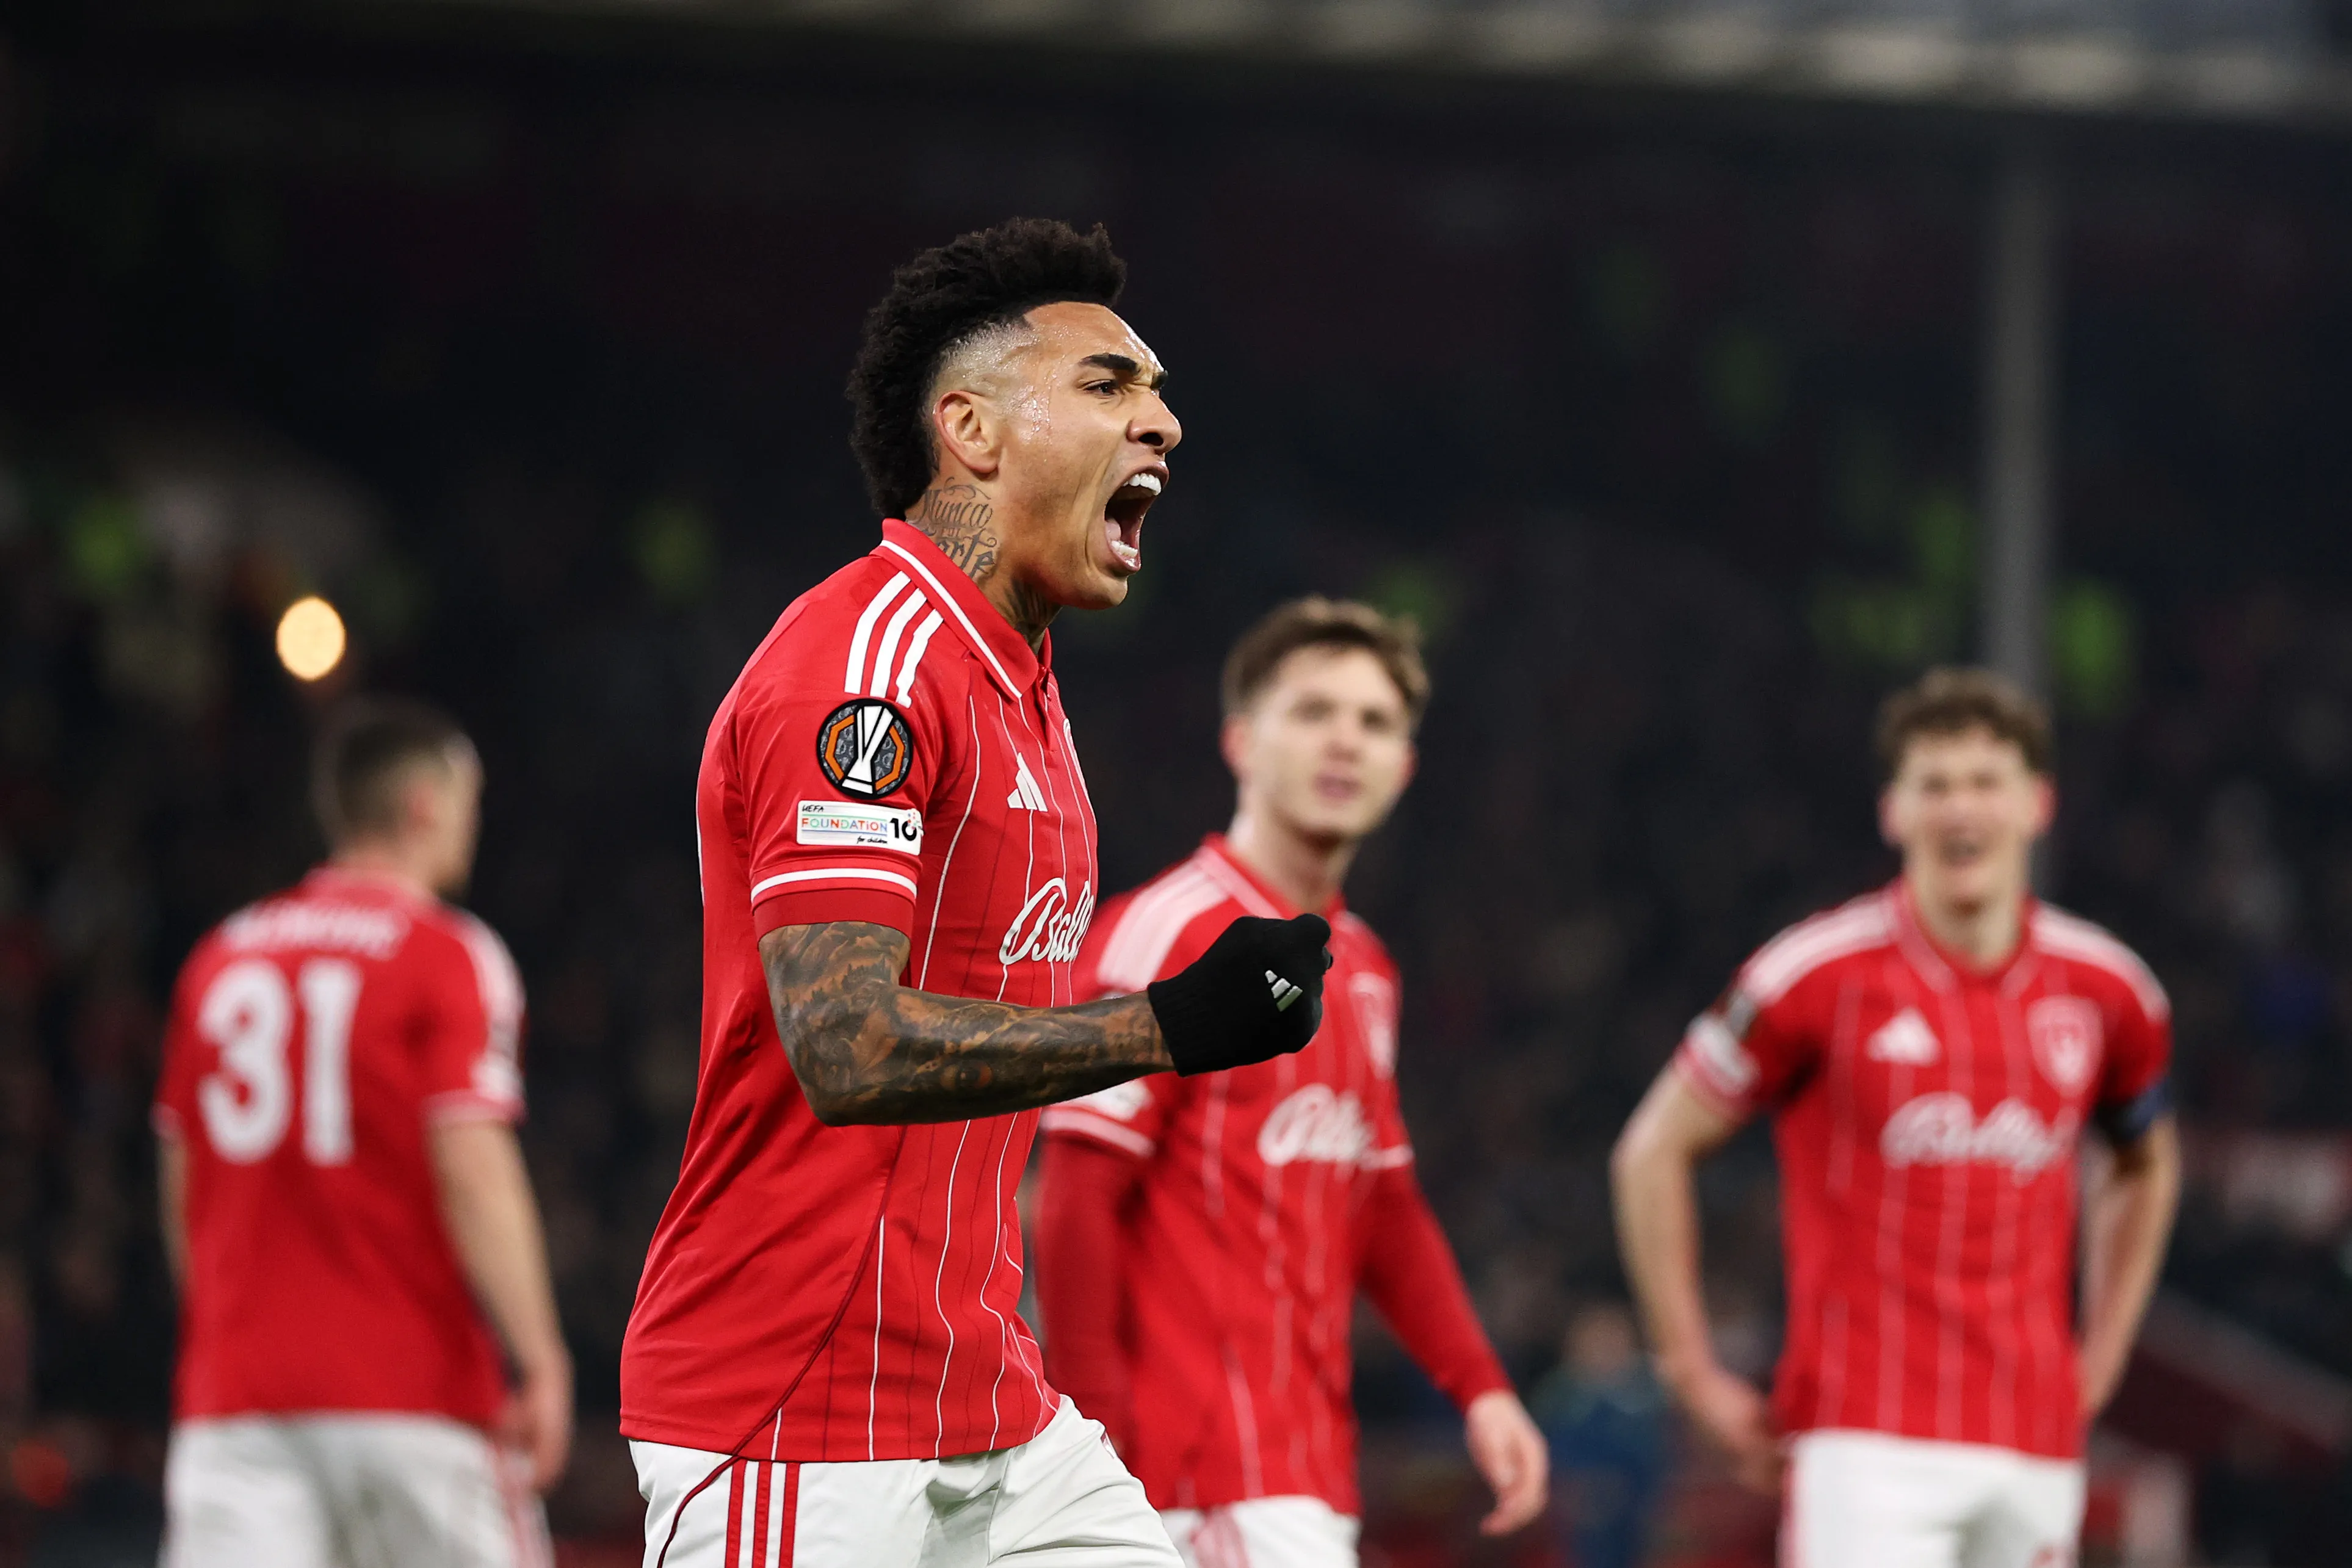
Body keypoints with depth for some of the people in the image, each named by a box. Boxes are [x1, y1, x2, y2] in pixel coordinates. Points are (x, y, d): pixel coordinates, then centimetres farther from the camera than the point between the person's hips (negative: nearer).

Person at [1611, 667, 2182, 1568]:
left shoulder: (2108, 992, 7)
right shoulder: (1822, 978, -5)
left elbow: (2146, 1166, 27)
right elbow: (1653, 1152, 3)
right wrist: (1696, 1375, 1)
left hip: (2036, 1451, 5)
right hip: (1868, 1435, -4)